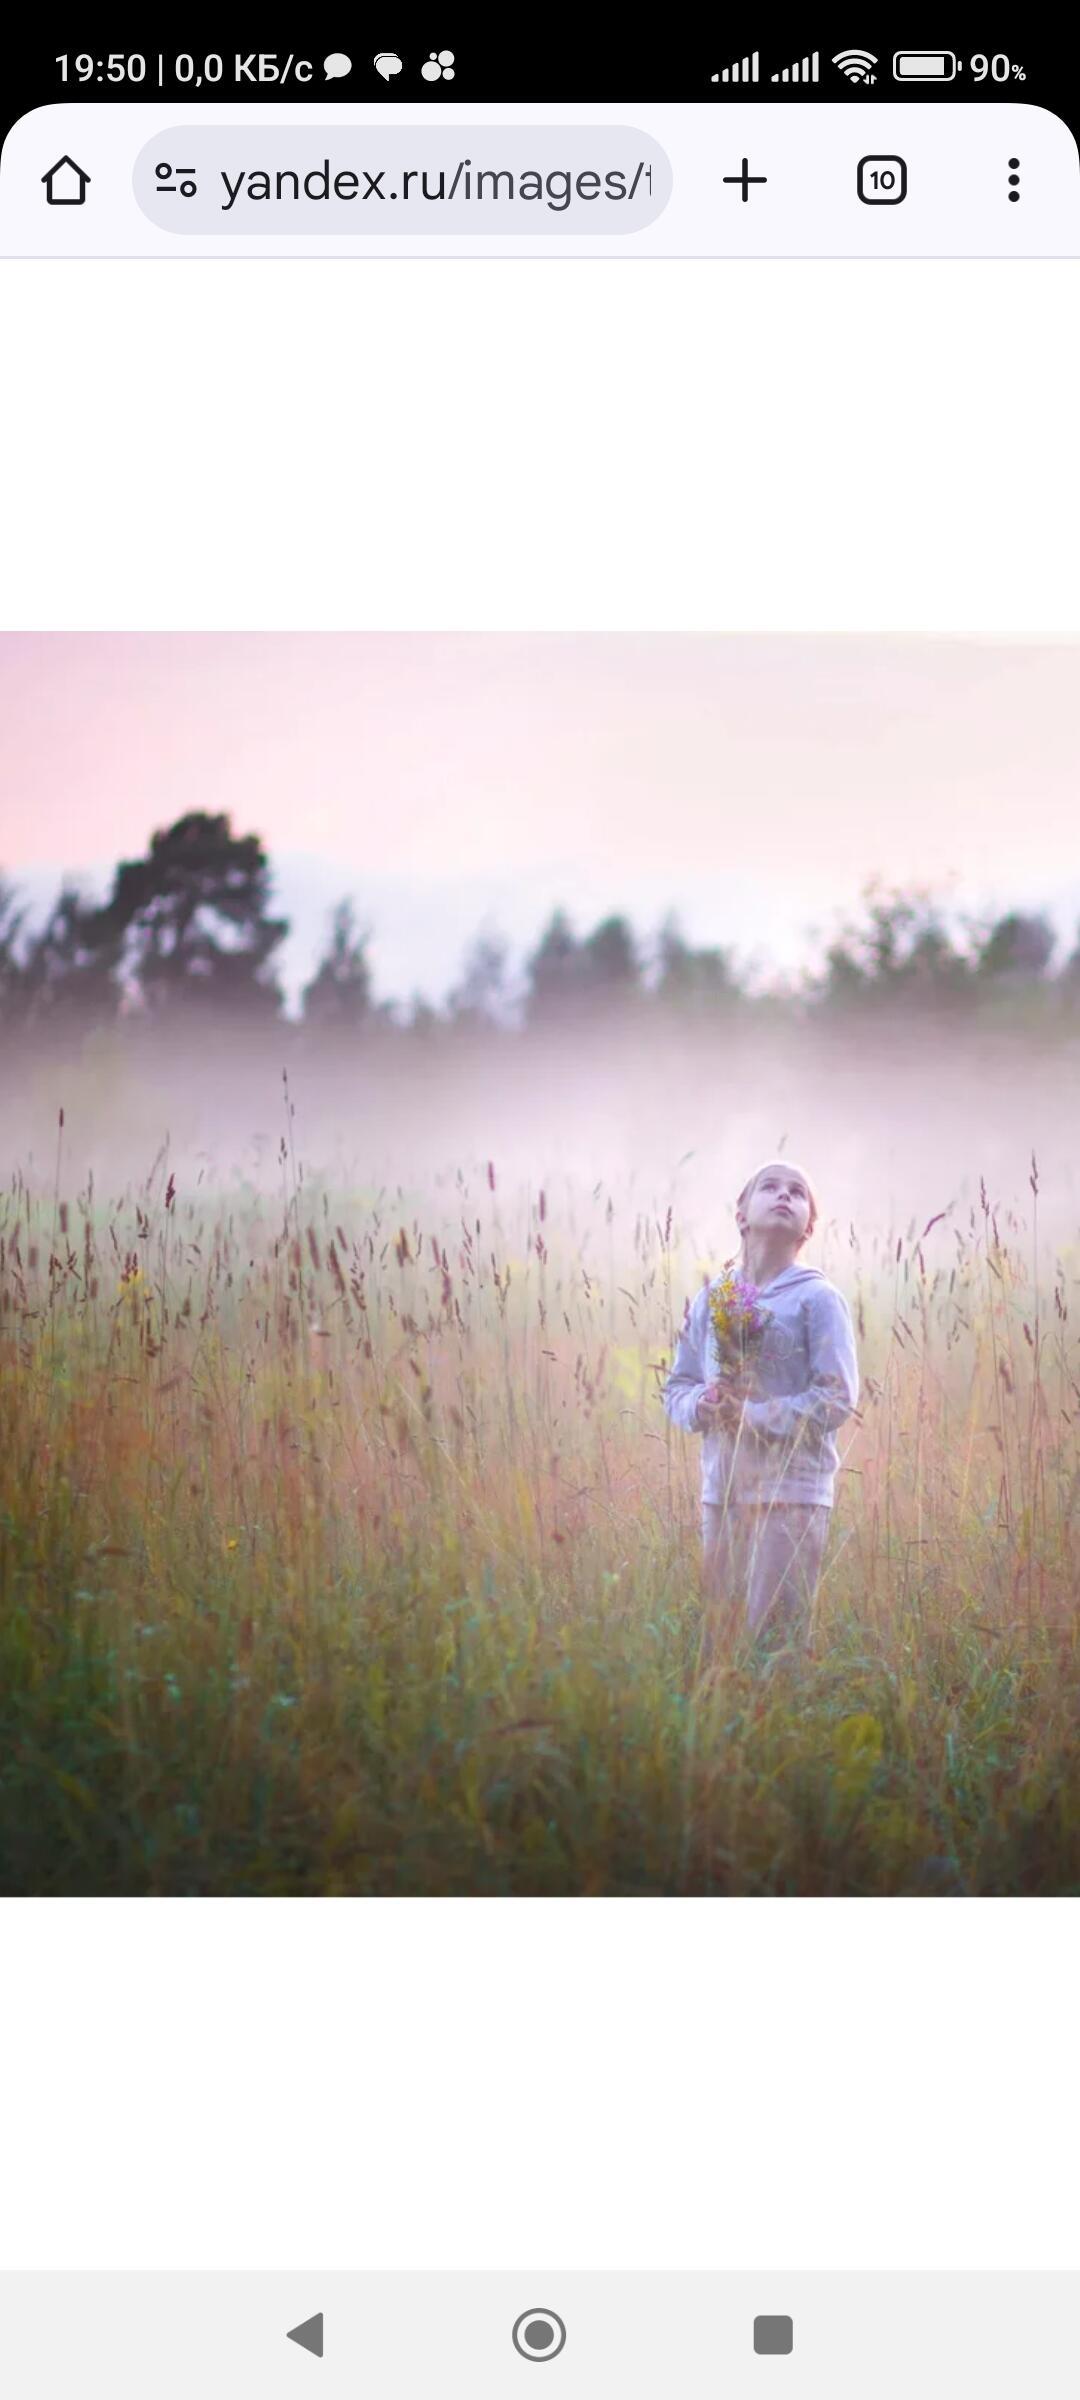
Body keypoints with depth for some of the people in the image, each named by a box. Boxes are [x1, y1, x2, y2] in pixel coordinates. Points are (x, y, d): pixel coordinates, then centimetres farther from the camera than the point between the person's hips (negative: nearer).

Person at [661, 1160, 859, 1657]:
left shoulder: (819, 1299, -1)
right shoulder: (710, 1298, 12)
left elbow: (837, 1398, -8)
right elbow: (677, 1388, 15)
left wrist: (754, 1415, -14)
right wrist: (703, 1404, -7)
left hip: (792, 1491, -4)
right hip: (721, 1490, 4)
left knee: (774, 1639, -8)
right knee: (715, 1635, 6)